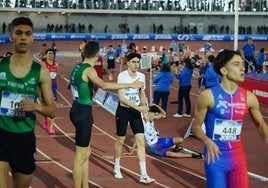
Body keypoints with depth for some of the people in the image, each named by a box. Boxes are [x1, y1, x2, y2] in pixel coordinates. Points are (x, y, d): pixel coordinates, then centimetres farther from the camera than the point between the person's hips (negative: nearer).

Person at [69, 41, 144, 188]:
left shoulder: (77, 68, 9)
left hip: (77, 110, 10)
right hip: (83, 112, -10)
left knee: (86, 152, 19)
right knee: (80, 156, -3)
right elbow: (104, 85, -36)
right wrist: (131, 85, -34)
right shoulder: (89, 70, -18)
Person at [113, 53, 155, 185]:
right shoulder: (122, 76, -15)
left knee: (141, 141, -6)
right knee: (120, 140, 10)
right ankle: (117, 168, 34)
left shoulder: (141, 76, 1)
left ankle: (143, 175, -6)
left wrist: (144, 106, 3)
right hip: (123, 111, -4)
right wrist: (137, 107, -28)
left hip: (136, 111, 4)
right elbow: (121, 97, -22)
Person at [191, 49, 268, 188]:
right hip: (216, 157, -4)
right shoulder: (208, 96, -13)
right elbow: (196, 127, -5)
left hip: (238, 157, 4)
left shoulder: (249, 97, -2)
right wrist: (208, 142, -23)